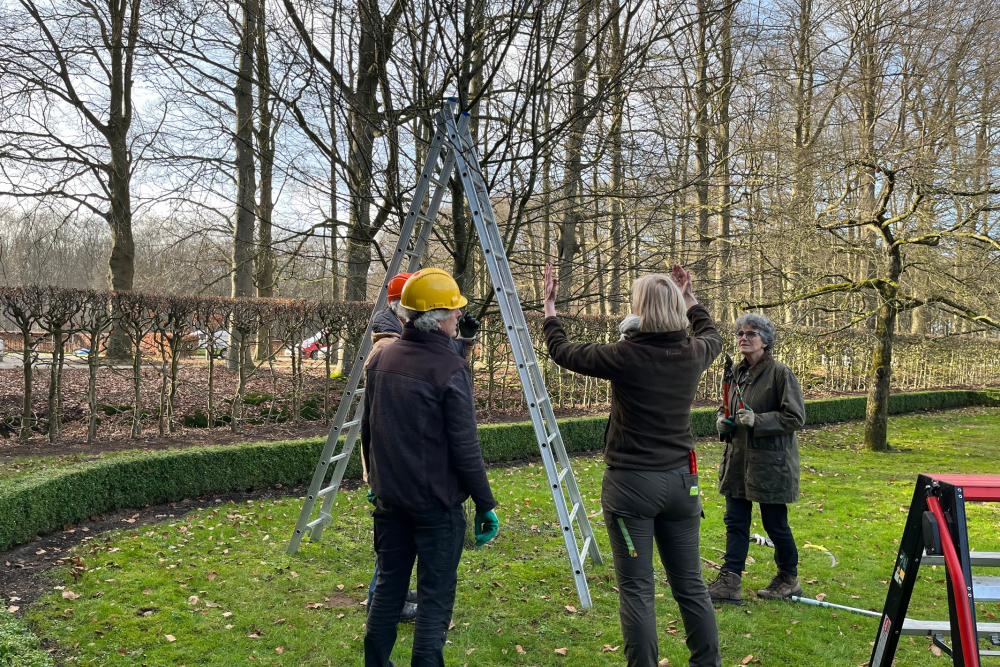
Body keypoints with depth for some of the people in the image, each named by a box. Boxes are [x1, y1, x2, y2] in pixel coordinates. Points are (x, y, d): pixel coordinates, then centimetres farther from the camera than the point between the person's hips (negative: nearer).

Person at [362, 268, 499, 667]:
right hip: (436, 503, -6)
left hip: (390, 497, 7)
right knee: (434, 597, 3)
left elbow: (367, 431, 12)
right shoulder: (450, 370, -17)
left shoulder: (381, 359, 3)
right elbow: (465, 448, -16)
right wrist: (485, 504, -7)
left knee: (388, 586, 17)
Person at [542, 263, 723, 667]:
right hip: (681, 480, 5)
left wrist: (549, 309, 16)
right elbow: (713, 335, 25)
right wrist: (690, 299, 37)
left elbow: (562, 352, 0)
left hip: (631, 482, -5)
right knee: (690, 585, 14)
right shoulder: (693, 353, -1)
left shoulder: (626, 356, -14)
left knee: (637, 589, 2)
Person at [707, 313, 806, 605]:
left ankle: (789, 578, 27)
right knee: (735, 521, 5)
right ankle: (729, 582, 8)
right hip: (738, 459, 7)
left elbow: (795, 417, -14)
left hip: (770, 461, -7)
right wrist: (725, 422, 3)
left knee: (774, 523, 6)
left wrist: (757, 421, -23)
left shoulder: (780, 373, -11)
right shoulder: (738, 372, 10)